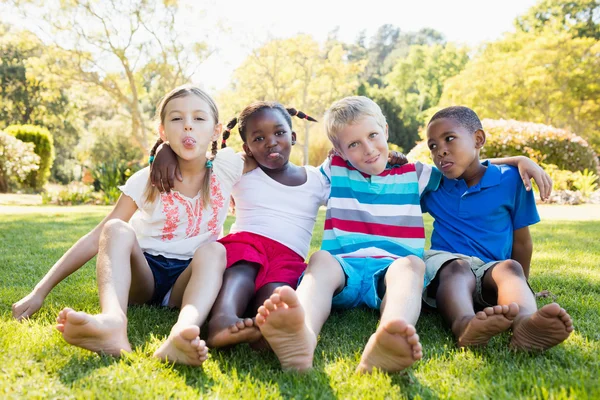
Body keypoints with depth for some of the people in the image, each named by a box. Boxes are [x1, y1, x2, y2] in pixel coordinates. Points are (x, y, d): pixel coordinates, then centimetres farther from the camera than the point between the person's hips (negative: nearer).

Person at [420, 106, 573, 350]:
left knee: (510, 268, -32)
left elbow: (521, 241, 13)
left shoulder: (510, 179, 6)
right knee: (457, 267, -33)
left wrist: (519, 287, 19)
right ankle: (464, 324, -66)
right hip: (444, 263, 0)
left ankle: (524, 321, -65)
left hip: (491, 269, 0)